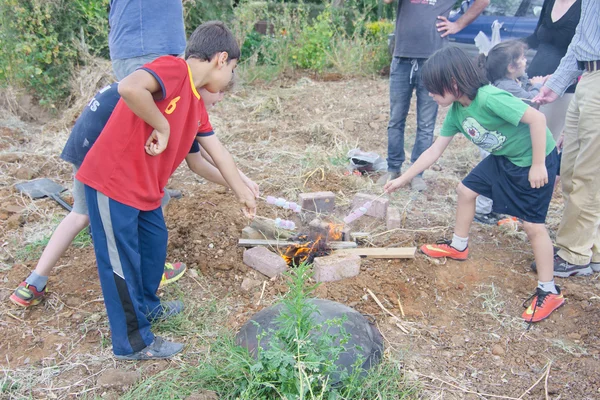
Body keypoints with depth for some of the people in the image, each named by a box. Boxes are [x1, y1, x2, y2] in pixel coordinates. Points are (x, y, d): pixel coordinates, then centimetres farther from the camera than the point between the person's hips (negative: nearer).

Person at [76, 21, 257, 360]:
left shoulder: (197, 103, 10)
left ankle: (147, 307, 45)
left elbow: (218, 153, 19)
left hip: (144, 189, 9)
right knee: (122, 263, 4)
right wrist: (162, 126, -22)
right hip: (111, 183, -9)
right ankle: (133, 343, 20)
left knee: (155, 243, 23)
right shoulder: (174, 68, -17)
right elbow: (129, 87, -37)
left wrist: (243, 193, 27)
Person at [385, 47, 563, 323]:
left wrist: (538, 165, -27)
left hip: (535, 159, -8)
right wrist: (403, 179, 5)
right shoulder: (456, 112, -5)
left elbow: (537, 118, -31)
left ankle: (548, 291, 8)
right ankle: (459, 246, 34)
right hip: (504, 157, 8)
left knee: (533, 225, -7)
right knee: (466, 189, 13)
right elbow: (434, 151, 2)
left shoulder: (490, 98, -32)